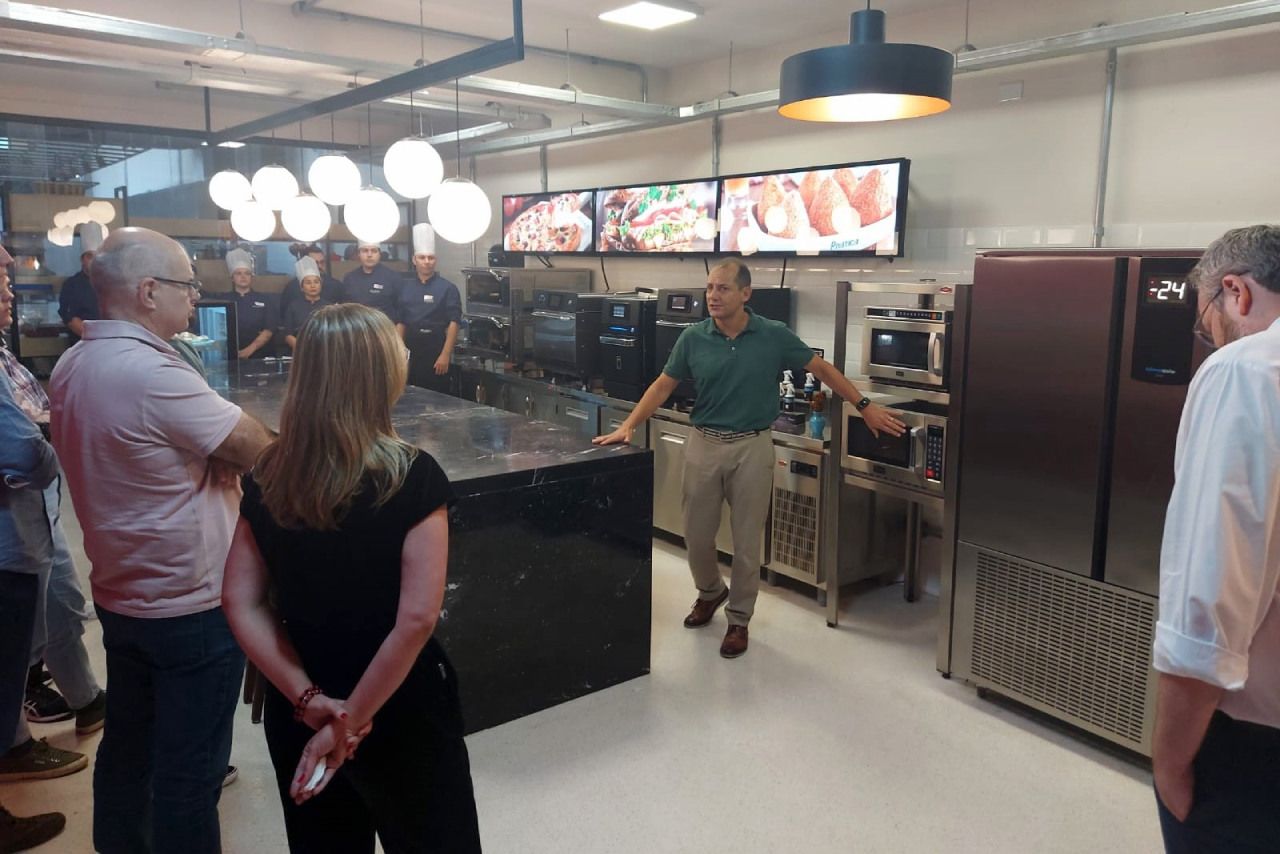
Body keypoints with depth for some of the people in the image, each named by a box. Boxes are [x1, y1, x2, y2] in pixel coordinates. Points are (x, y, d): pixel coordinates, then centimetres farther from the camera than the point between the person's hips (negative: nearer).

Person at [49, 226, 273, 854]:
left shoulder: (71, 366, 3)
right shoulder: (152, 373, -26)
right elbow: (260, 450, -22)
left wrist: (208, 456, -1)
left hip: (118, 596, 9)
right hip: (191, 607, -9)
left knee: (127, 746, 23)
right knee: (190, 770, 6)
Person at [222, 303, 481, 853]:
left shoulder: (268, 476, -5)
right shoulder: (413, 476, -18)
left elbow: (241, 603, -5)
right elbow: (417, 618, -24)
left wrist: (310, 700, -7)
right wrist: (352, 720, -15)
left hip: (296, 717, 5)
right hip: (401, 712, -4)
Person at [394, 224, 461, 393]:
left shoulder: (447, 288, -4)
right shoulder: (405, 287, 9)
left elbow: (453, 324, -9)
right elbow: (400, 323, 11)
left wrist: (445, 355, -15)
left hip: (437, 354, -4)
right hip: (411, 354, 4)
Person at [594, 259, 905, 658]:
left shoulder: (774, 336, -7)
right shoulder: (693, 338, -3)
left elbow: (822, 368, 3)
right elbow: (664, 385, 3)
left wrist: (865, 407, 2)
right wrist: (628, 426, -6)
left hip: (752, 447, -2)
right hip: (704, 444, 2)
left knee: (746, 541, 6)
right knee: (696, 535, 10)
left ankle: (738, 619, 24)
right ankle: (710, 592, 40)